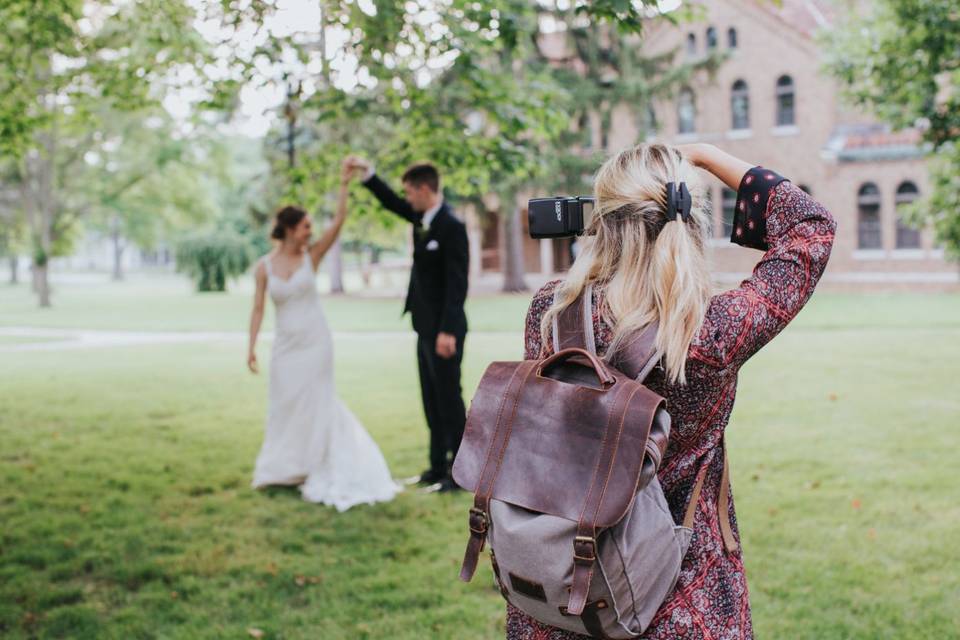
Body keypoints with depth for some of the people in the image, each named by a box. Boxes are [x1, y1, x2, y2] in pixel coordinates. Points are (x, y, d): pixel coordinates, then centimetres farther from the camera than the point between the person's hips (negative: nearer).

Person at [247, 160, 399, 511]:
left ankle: (316, 469, 13)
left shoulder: (311, 256, -3)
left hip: (315, 340, -1)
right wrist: (252, 347, -4)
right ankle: (285, 468, 28)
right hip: (286, 344, 2)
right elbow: (258, 308, 0)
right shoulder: (264, 265, -2)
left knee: (315, 403, 2)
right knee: (285, 405, 11)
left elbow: (338, 221, -13)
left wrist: (344, 185, -18)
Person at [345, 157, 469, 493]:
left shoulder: (452, 226, -18)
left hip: (444, 330, -9)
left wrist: (448, 331, -26)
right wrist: (367, 172, 15)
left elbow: (457, 283, -22)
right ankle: (439, 467, 22)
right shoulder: (422, 218, 8)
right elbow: (392, 203, 25)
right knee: (432, 401, 13)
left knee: (449, 399, -2)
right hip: (426, 327, 9)